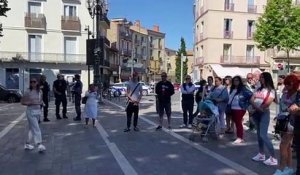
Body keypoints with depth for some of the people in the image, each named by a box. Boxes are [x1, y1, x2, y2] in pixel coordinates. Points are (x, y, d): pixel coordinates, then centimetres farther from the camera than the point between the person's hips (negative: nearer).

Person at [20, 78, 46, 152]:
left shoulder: (40, 92, 6)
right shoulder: (28, 92, -7)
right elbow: (22, 102, -5)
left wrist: (41, 102, -3)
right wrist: (30, 103, -19)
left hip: (38, 111, 6)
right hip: (30, 111, -5)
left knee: (32, 128, 15)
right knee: (36, 128, -12)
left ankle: (27, 144, 27)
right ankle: (39, 145, -15)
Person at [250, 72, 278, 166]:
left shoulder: (271, 90, -4)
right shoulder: (258, 89, 14)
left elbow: (268, 103, -16)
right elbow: (252, 99, 2)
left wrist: (260, 108, -7)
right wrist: (256, 107, -15)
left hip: (264, 113, -7)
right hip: (256, 113, 7)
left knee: (263, 135, -12)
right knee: (259, 134, 11)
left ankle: (273, 158, -6)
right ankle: (261, 154, 21)